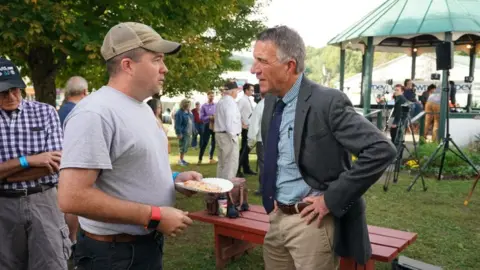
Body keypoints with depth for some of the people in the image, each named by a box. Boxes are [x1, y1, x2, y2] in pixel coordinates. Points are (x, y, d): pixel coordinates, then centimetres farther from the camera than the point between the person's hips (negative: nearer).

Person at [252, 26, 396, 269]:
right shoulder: (271, 101, 4)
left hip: (310, 220, -7)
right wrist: (272, 197, 9)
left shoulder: (327, 102, -19)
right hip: (276, 217, 7)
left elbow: (382, 150, -23)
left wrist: (331, 199, -21)